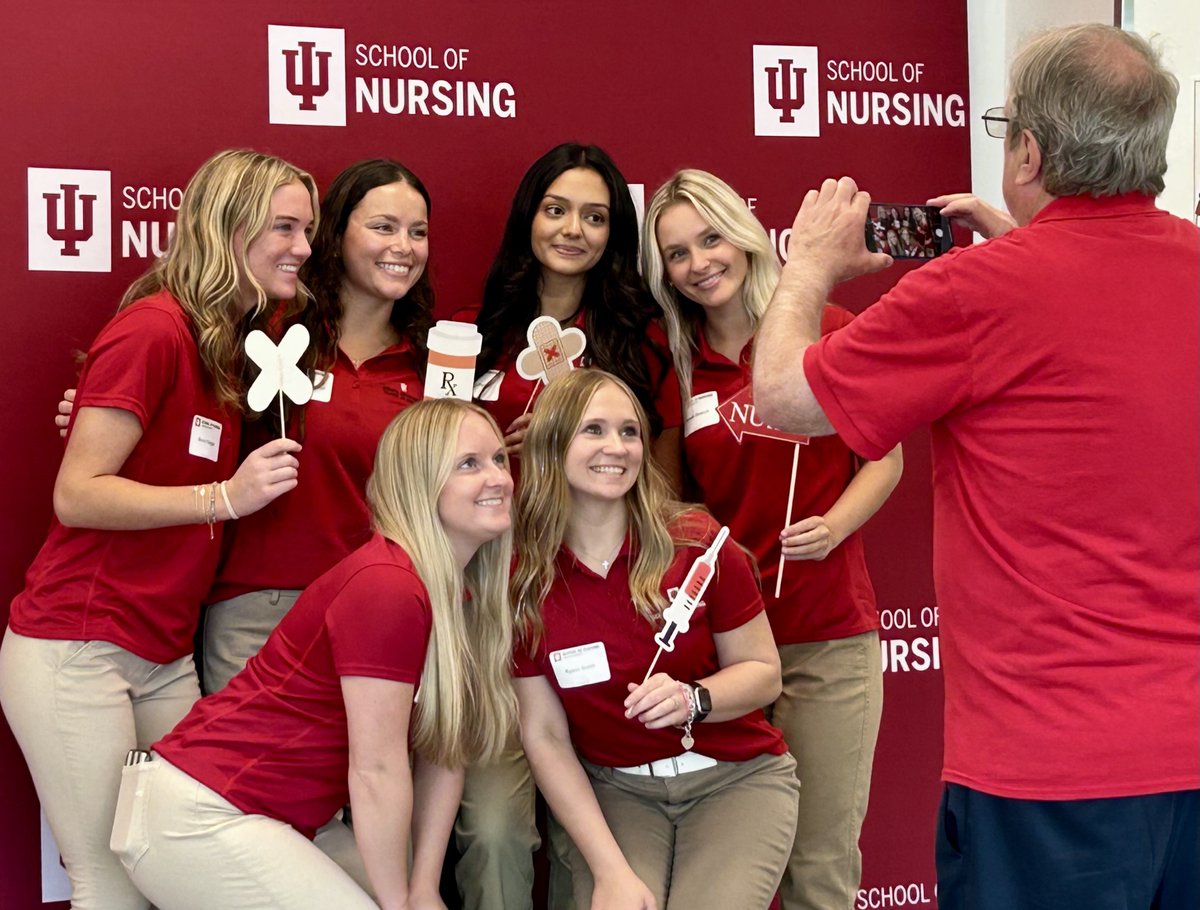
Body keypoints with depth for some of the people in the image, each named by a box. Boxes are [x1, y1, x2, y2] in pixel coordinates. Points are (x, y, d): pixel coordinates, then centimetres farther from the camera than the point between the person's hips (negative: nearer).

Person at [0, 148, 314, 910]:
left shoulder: (235, 345, 11)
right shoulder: (153, 328, -14)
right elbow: (77, 495, -17)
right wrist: (226, 496, -23)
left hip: (166, 658, 8)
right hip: (76, 653, -8)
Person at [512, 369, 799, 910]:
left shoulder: (697, 544, -12)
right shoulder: (522, 580, -10)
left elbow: (764, 672, -1)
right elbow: (544, 737, -7)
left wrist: (693, 700, -23)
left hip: (736, 777, 0)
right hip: (615, 788, 0)